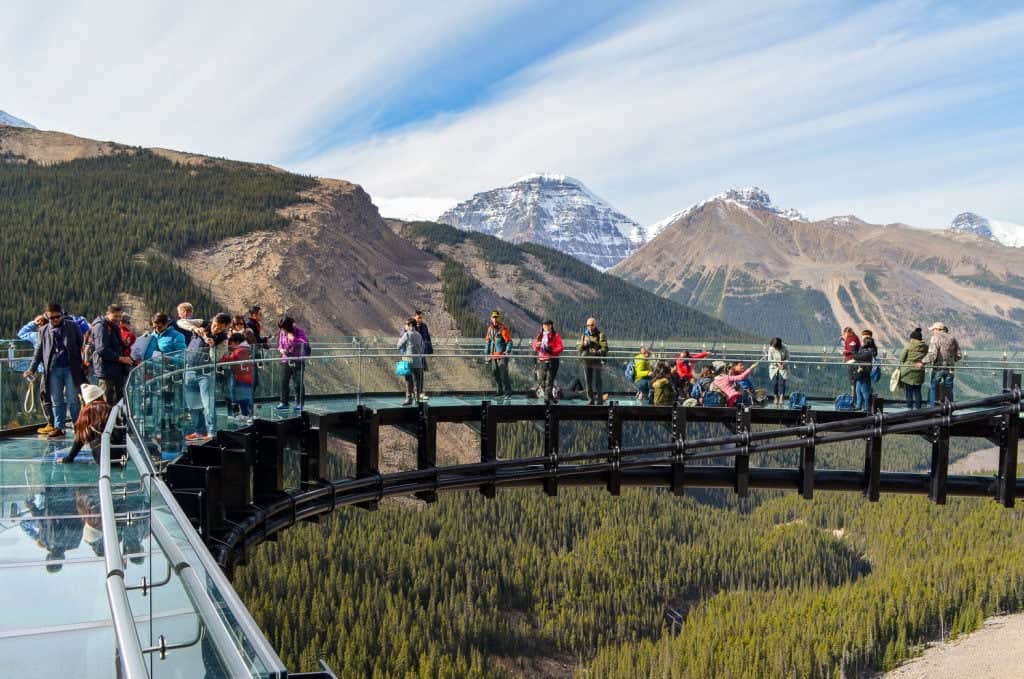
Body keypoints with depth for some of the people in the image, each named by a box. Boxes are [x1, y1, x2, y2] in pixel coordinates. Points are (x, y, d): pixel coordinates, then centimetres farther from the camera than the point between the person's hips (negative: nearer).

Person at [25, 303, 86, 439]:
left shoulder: (73, 326, 5)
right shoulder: (44, 330, 12)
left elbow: (82, 345, 5)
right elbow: (39, 351, 13)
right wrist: (32, 369, 3)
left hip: (71, 369, -3)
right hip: (53, 370, 3)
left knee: (72, 400, -3)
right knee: (57, 401, 5)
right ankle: (58, 428, 10)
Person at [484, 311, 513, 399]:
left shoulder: (503, 328, -9)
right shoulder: (490, 328, 11)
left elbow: (509, 341, -12)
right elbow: (487, 341, 20)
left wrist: (507, 351, -25)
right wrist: (487, 353, 17)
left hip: (502, 355, -7)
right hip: (493, 355, 7)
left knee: (503, 374, -10)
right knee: (495, 374, 10)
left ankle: (508, 392, -5)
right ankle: (501, 391, 22)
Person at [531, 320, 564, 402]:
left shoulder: (555, 336, 0)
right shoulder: (539, 336, 15)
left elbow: (561, 347, -7)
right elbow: (535, 347, 16)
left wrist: (552, 350, -22)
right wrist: (537, 346, -8)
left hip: (552, 360, -5)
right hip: (541, 360, 5)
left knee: (549, 380, -10)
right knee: (540, 380, 7)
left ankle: (547, 396, -9)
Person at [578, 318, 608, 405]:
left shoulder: (600, 335, 3)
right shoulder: (584, 335, 17)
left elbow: (604, 348, -6)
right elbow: (578, 347, 13)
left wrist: (597, 353, -21)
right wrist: (584, 345, -7)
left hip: (596, 362, -4)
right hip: (586, 361, 5)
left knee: (596, 381, -8)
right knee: (588, 382, 6)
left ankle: (598, 400, -5)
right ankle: (590, 400, 12)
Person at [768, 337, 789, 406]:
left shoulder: (784, 349, -12)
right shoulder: (771, 349, -11)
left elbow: (787, 358, -2)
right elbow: (769, 360, -8)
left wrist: (783, 364, -19)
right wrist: (777, 364, -18)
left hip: (783, 369, -1)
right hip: (774, 368, 1)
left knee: (781, 383, -10)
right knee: (774, 383, -3)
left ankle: (781, 398, -9)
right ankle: (776, 397, 11)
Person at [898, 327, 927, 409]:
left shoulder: (909, 345, -9)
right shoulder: (925, 347, 2)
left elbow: (902, 358, -5)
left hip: (908, 371, -4)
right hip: (919, 372, 4)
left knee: (908, 391, 3)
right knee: (917, 391, 11)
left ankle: (909, 407, 1)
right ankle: (918, 407, 11)